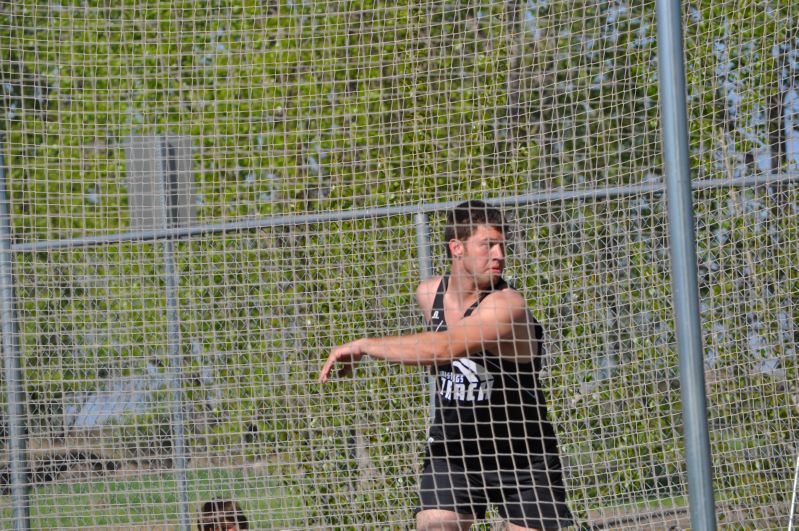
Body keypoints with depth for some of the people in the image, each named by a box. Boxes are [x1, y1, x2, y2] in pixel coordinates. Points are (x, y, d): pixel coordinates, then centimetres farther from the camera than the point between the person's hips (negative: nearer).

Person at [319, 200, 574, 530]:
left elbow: (441, 348, -38)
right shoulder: (429, 293, -1)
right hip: (452, 450, 4)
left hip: (522, 454, -4)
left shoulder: (507, 305, -24)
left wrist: (363, 346, -32)